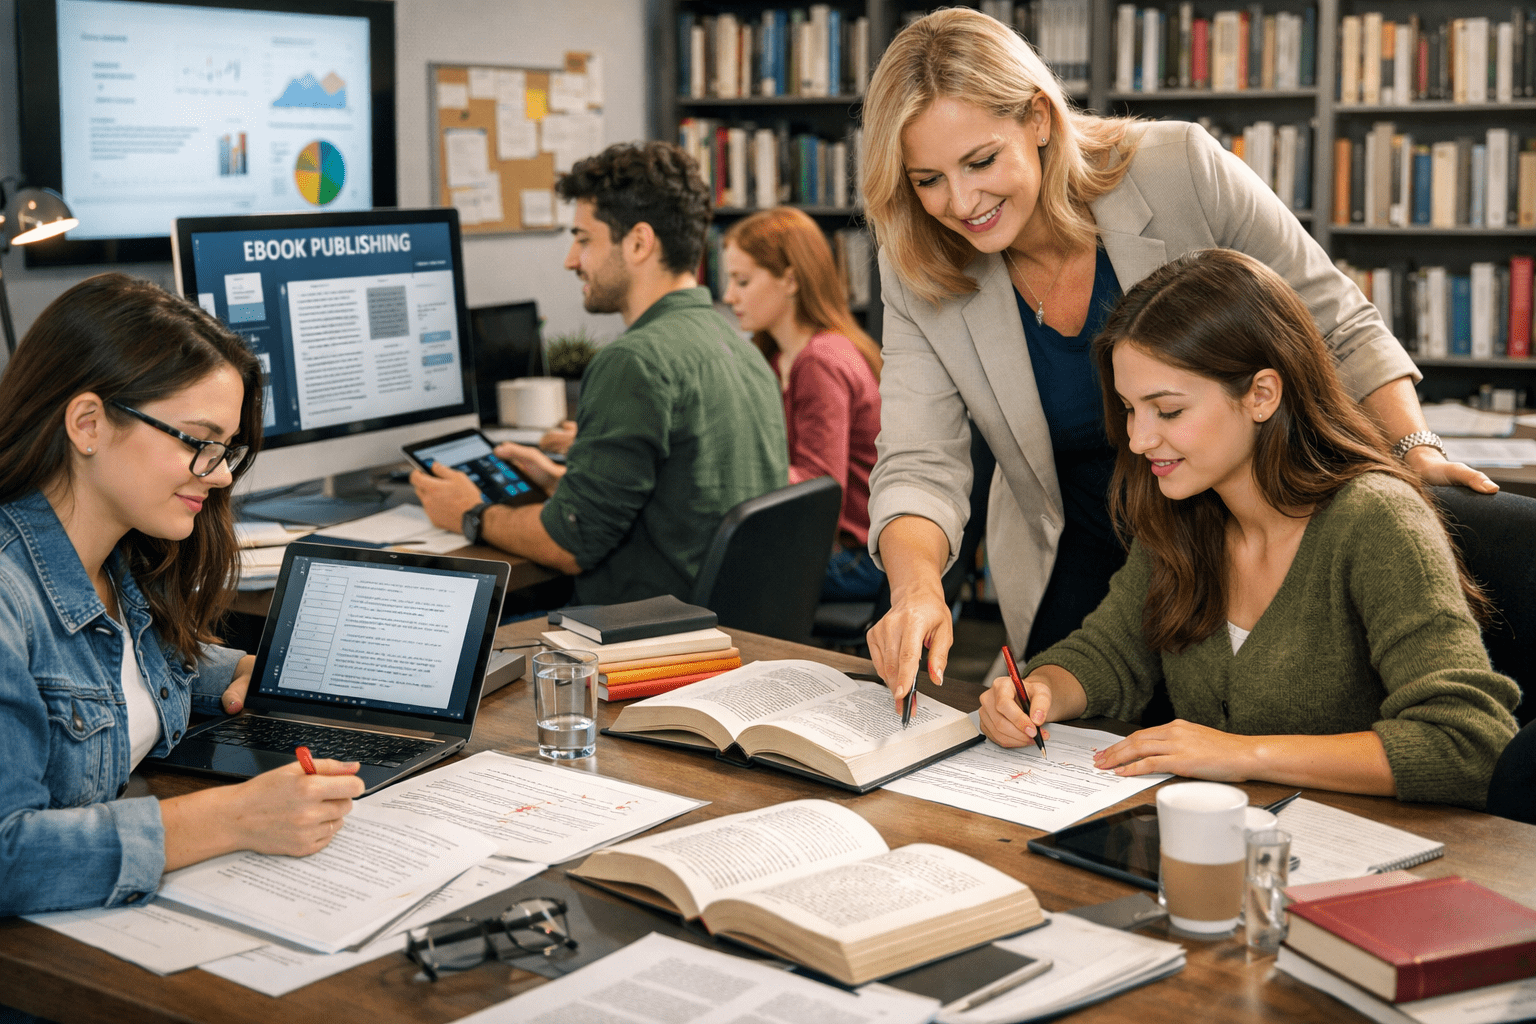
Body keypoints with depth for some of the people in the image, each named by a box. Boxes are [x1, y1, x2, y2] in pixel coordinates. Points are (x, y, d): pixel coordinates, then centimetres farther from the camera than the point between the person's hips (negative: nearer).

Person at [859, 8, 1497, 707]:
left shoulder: (1181, 172, -19)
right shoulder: (920, 278, -12)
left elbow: (1337, 330, -9)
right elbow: (919, 466, -16)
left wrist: (1415, 450, -21)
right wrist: (917, 588, -35)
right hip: (1076, 580, 2)